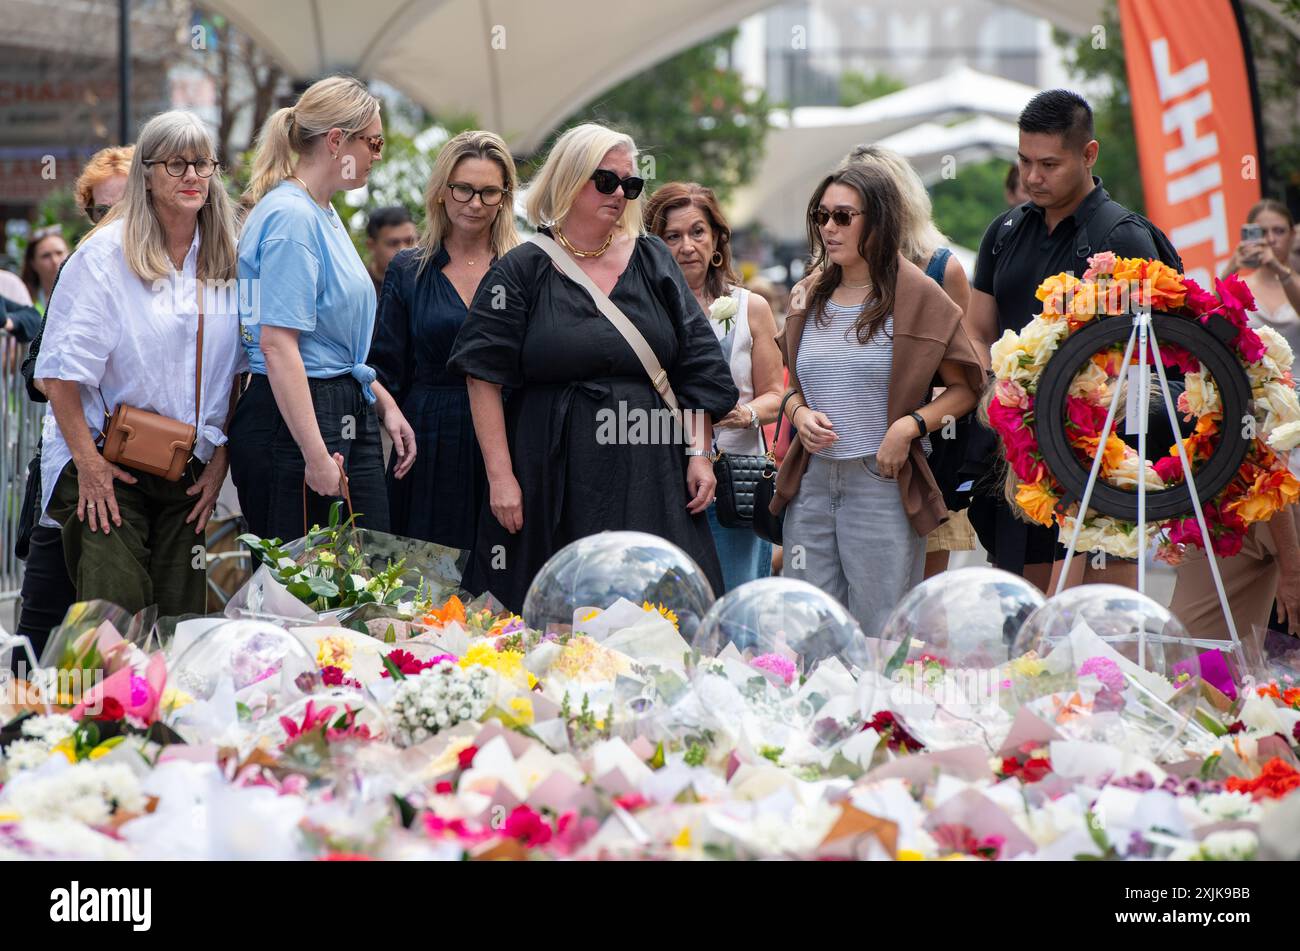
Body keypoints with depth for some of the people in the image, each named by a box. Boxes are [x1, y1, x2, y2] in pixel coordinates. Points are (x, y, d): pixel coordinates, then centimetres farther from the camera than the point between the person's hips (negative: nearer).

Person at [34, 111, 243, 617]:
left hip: (188, 475, 5)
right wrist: (87, 462, -13)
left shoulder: (222, 261, 8)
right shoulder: (105, 256, -7)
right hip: (106, 468, -5)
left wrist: (219, 459, 6)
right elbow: (62, 371, -9)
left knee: (183, 624, 1)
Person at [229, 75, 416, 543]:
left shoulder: (324, 214, 17)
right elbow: (277, 345, -22)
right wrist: (315, 455, -25)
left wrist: (384, 403, 21)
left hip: (350, 416, 10)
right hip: (294, 418, -10)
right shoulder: (291, 216, -15)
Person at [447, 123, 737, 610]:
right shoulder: (522, 271, 2)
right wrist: (500, 476, -9)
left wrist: (699, 454, 3)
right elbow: (485, 378, -3)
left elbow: (698, 364, 11)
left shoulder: (653, 261, 11)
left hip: (649, 477, 3)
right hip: (555, 486, -3)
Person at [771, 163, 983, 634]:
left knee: (880, 634, -2)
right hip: (811, 481, 5)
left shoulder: (918, 296, -4)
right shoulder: (809, 297, 11)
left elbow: (964, 388, 0)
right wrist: (799, 413, 0)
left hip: (883, 482, -5)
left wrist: (910, 425, -15)